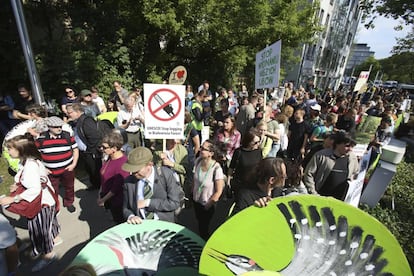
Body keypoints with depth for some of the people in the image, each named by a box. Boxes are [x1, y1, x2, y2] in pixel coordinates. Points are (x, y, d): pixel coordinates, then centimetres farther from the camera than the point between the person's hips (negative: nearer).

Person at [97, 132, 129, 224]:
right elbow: (104, 177, 7)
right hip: (110, 199, 7)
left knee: (120, 222, 17)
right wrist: (100, 192, 4)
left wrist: (103, 200, -12)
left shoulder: (122, 164, -32)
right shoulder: (110, 157, -7)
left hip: (117, 202, -7)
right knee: (116, 221, 27)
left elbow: (116, 188, -24)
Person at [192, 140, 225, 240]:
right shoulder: (198, 161, -14)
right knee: (199, 224, 26)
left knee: (203, 228, 17)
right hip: (196, 201, 5)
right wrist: (192, 195, 7)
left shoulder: (216, 168, -30)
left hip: (208, 205, -5)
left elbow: (218, 191, -20)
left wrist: (207, 205, -10)